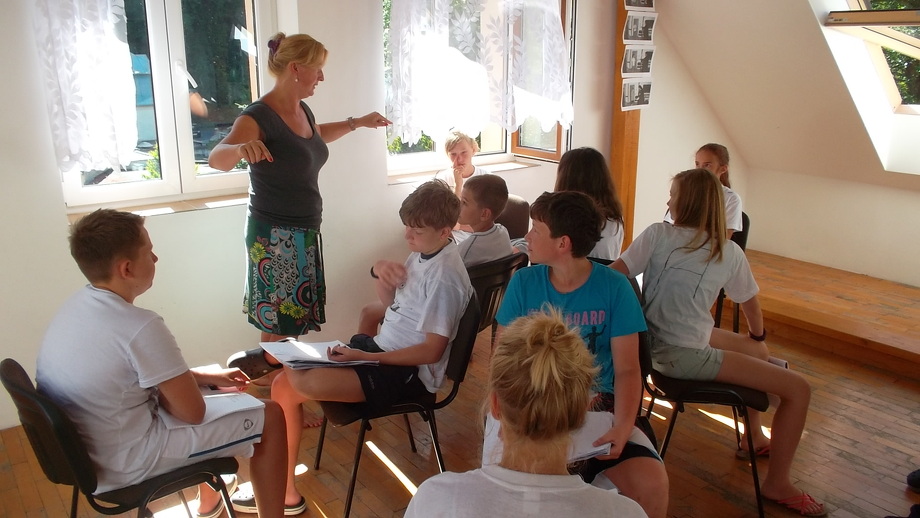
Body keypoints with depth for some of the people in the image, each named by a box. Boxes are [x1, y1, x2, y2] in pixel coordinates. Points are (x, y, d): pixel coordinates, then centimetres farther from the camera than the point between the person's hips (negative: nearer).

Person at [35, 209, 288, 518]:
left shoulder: (77, 307, -1)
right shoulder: (140, 327, -29)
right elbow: (192, 411, -20)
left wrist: (207, 375, 9)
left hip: (82, 449, 9)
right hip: (124, 462, -9)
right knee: (270, 417, -1)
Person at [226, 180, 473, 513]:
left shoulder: (444, 276, -22)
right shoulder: (423, 252, 4)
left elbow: (432, 350, -21)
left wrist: (367, 358, -21)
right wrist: (379, 272, -4)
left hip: (408, 371, -10)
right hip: (382, 347, 10)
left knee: (289, 387, -19)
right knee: (286, 380, 5)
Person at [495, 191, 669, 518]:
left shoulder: (615, 287, -6)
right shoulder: (523, 282, -2)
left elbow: (627, 369, -4)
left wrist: (623, 425, -22)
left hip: (598, 407, 0)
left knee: (652, 484, -23)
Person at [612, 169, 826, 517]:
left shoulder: (658, 234, -6)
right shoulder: (729, 253, -7)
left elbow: (612, 275, -15)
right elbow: (751, 304, 8)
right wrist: (758, 336, 27)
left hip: (656, 341, 6)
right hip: (682, 354, -6)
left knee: (759, 352, 30)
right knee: (798, 388, 0)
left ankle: (754, 436, 47)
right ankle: (777, 485, 14)